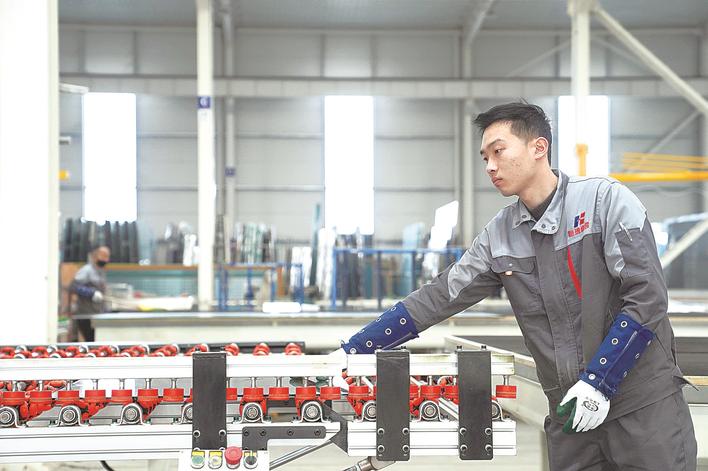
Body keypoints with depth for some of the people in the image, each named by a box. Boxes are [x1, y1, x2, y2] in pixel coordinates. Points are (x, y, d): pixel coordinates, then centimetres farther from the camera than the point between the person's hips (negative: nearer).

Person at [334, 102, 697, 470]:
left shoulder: (606, 199, -8)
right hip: (571, 412, 4)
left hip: (647, 405, -4)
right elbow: (438, 299, 8)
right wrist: (351, 352, 4)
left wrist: (598, 382, -17)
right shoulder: (499, 235, 6)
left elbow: (647, 295, -12)